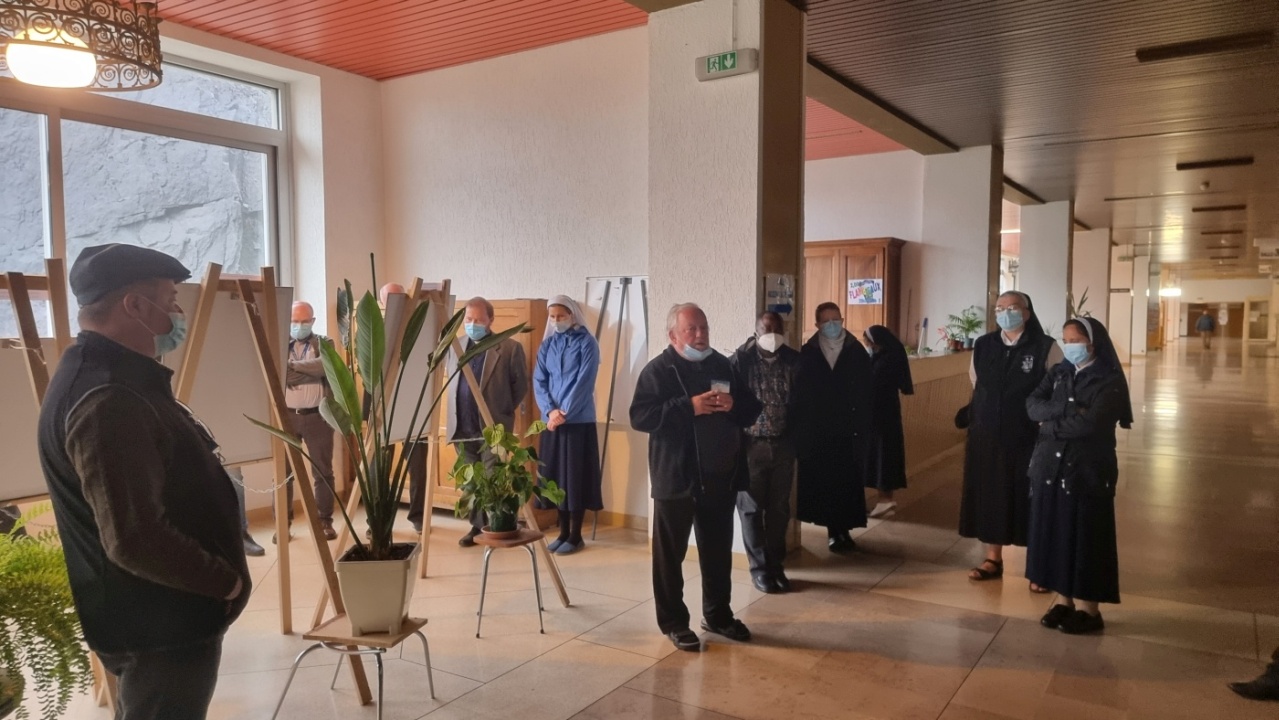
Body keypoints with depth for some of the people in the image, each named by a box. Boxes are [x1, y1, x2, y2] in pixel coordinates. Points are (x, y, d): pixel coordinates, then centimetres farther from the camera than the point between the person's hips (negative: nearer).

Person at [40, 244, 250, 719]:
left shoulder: (109, 377, 8)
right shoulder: (109, 401, -28)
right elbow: (135, 540, -32)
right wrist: (227, 580, -19)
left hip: (157, 613, 10)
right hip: (159, 624, -10)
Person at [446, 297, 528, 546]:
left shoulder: (510, 348, -5)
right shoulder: (455, 347, 10)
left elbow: (521, 386, 0)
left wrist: (503, 411, 3)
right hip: (463, 428, 5)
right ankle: (476, 525, 22)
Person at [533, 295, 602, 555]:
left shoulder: (587, 343, -5)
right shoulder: (547, 344, 10)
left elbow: (584, 383, -12)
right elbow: (538, 381, 4)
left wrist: (564, 413, -16)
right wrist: (550, 410, -12)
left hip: (579, 421, -5)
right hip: (551, 420, 5)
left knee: (576, 476, -1)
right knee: (555, 475, 8)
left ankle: (576, 536, 8)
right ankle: (563, 532, 19)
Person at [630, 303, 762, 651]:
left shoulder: (723, 365, 10)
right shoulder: (658, 370, -7)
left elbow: (752, 411, 13)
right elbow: (640, 417, -18)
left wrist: (733, 405, -11)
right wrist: (689, 407, -25)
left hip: (720, 477, 5)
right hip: (676, 478, -5)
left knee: (718, 552, 16)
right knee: (670, 554, 6)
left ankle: (718, 614, 32)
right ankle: (673, 622, 20)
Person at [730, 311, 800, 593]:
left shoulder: (794, 360, 1)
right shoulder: (741, 360, -8)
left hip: (783, 446, 3)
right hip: (751, 446, -3)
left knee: (779, 509, 10)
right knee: (752, 509, 5)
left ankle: (776, 565, 23)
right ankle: (759, 568, 18)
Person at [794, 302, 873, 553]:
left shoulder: (857, 352, 1)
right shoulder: (807, 353, -1)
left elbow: (866, 393, 0)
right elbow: (799, 393, -1)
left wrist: (863, 427, -7)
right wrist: (803, 428, -7)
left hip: (849, 431, 0)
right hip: (817, 431, 0)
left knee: (849, 482, 3)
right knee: (822, 482, 4)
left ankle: (844, 530, 16)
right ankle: (833, 530, 17)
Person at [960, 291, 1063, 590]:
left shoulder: (1045, 347, -8)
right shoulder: (983, 346, 5)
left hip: (1029, 439, -4)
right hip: (987, 436, 4)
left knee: (1031, 500, 4)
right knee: (989, 496, 11)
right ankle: (993, 559, 25)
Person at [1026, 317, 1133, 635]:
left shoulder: (1109, 382, -9)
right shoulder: (1058, 372, 9)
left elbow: (1089, 424, -22)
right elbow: (1032, 406, -5)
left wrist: (1051, 423, -8)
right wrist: (1066, 410, -19)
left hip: (1088, 470, -5)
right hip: (1050, 466, 5)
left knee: (1085, 535, 2)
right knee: (1053, 532, 9)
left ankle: (1088, 609, 14)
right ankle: (1063, 600, 21)